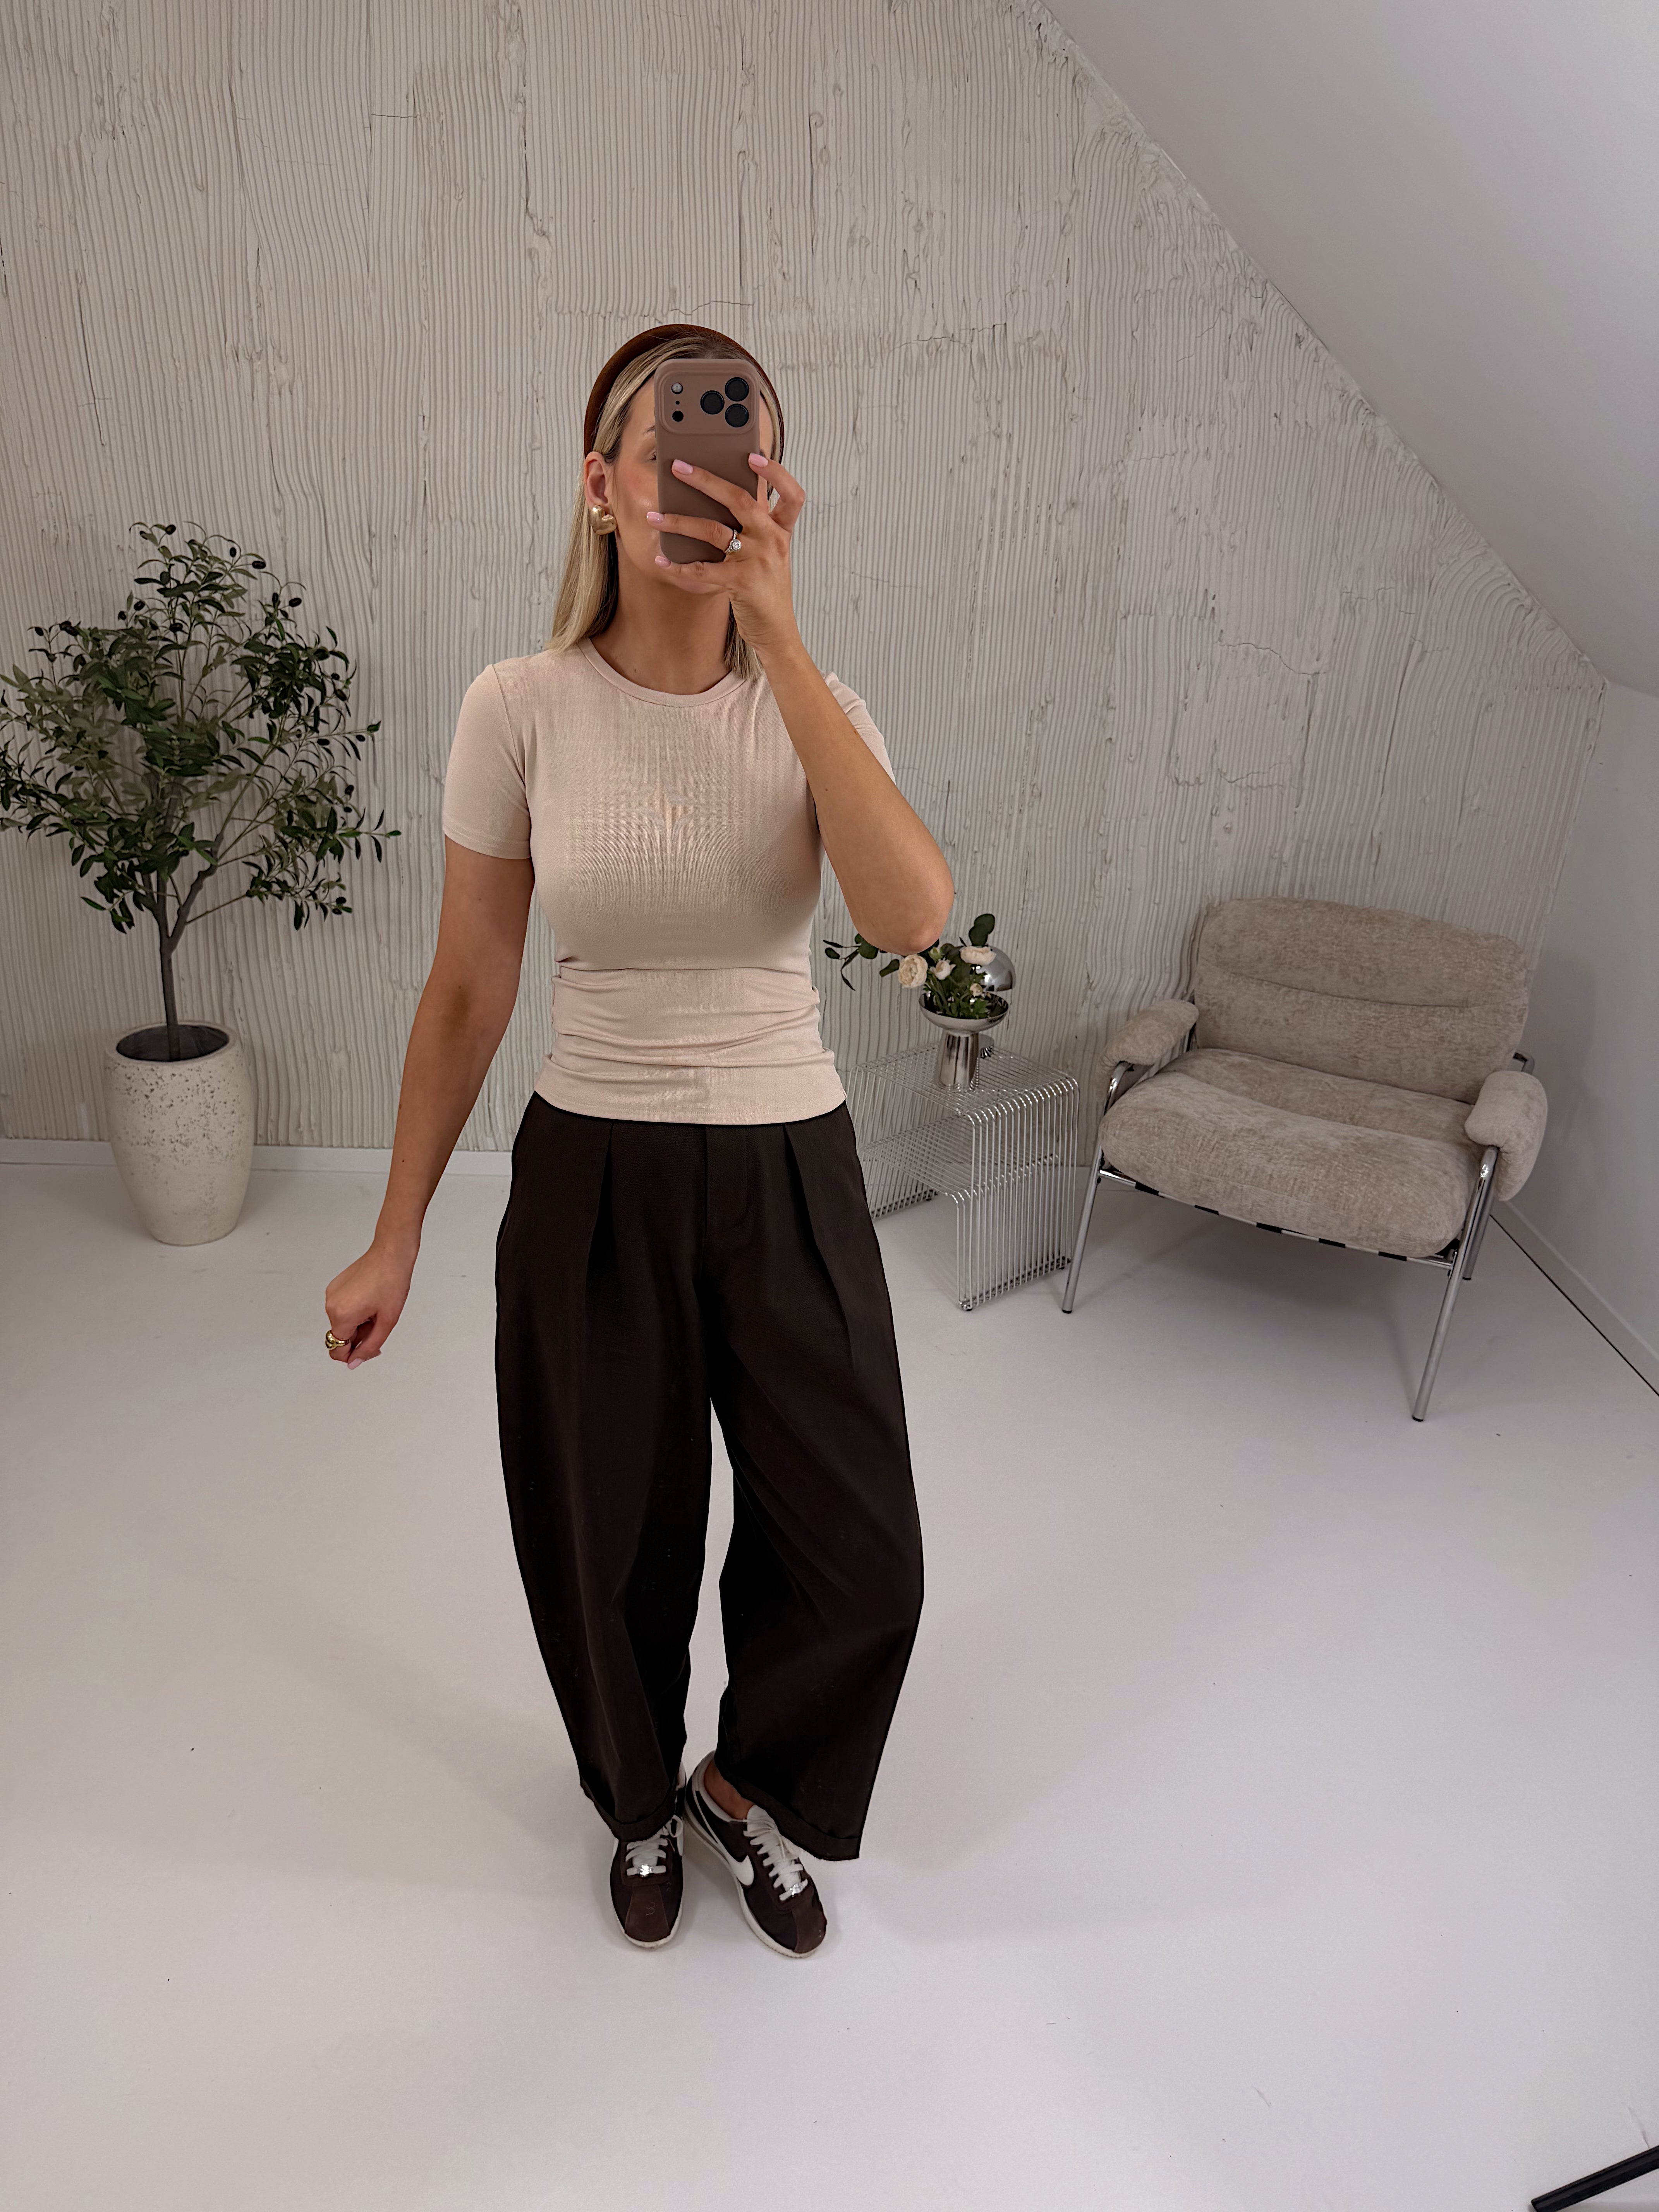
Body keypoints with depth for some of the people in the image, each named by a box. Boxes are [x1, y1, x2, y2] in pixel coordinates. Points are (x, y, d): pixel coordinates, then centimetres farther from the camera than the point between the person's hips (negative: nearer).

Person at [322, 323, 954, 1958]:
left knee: (860, 1558, 9)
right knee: (609, 1549, 16)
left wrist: (777, 637, -25)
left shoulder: (813, 705, -3)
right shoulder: (520, 711, -7)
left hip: (789, 1174, 2)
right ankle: (643, 1805, 50)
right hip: (594, 1179, -1)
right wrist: (396, 1238, 2)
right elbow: (466, 990, -1)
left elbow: (913, 917, -23)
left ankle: (749, 1787, 43)